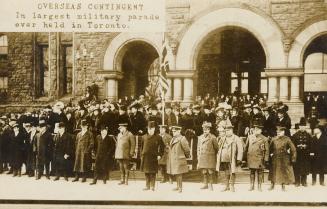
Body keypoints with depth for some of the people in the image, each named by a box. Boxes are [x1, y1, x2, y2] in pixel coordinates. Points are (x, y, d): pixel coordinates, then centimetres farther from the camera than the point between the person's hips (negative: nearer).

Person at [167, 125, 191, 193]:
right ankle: (178, 186, 26)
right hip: (173, 160, 8)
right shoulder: (173, 139, 13)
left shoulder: (182, 139, -13)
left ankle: (180, 188, 1)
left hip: (179, 160, -8)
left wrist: (186, 156, 1)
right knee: (176, 174, 15)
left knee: (179, 174, -6)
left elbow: (187, 149, -10)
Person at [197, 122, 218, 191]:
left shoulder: (212, 137, -4)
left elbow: (216, 147, 3)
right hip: (202, 157, 4)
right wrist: (198, 157, 10)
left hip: (210, 157, -4)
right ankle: (205, 184, 14)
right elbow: (198, 148, 14)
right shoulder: (200, 137, 10)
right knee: (204, 172, 6)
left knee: (210, 172, -2)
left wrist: (213, 154, 10)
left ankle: (211, 185, 6)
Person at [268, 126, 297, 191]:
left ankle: (283, 186, 15)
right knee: (274, 172, 8)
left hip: (284, 159, -2)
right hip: (275, 158, 2)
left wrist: (293, 158, -6)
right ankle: (272, 185, 20)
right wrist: (271, 154, 2)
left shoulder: (287, 139, -6)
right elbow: (270, 148, 10)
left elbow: (293, 149, -4)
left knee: (284, 172, 3)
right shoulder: (274, 139, 3)